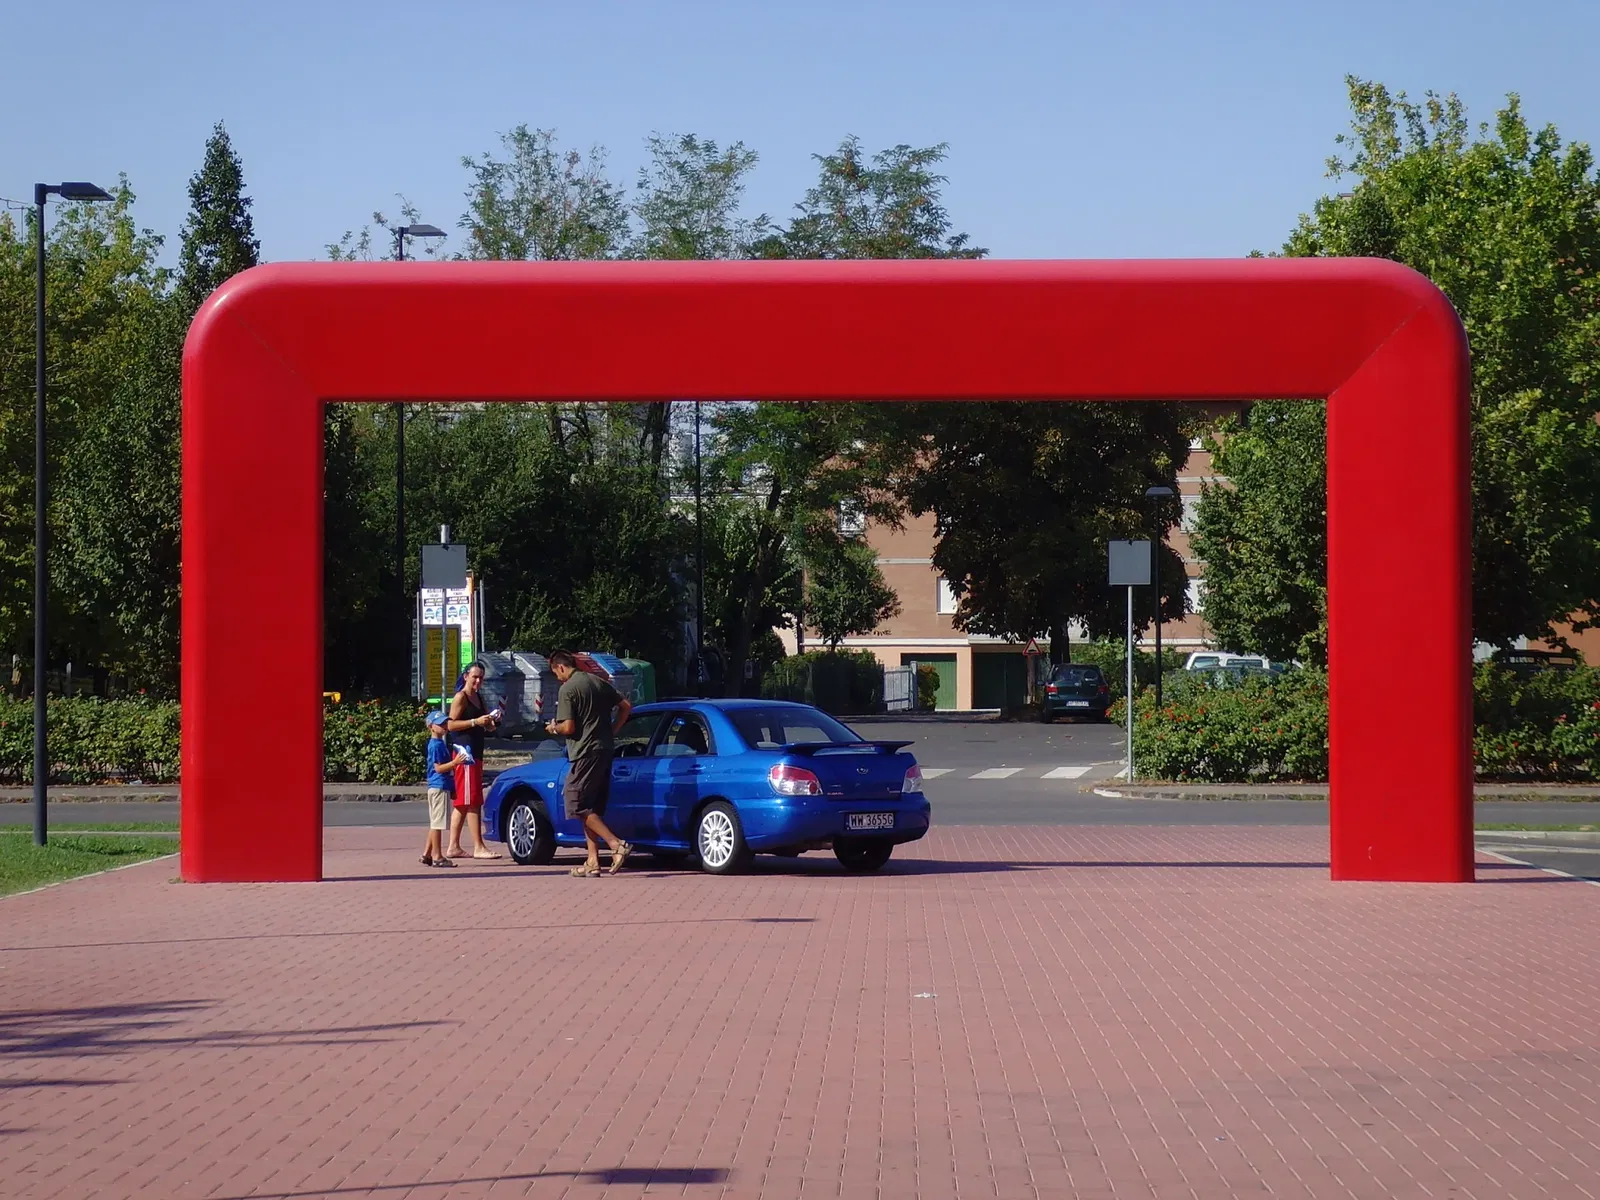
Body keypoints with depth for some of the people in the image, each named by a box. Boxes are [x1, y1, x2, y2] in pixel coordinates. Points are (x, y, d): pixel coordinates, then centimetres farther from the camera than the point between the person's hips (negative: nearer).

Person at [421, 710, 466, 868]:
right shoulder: (436, 745, -14)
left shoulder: (441, 743, 16)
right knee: (437, 822, -7)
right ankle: (437, 856, -6)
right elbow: (438, 768, -19)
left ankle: (427, 854, 18)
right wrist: (455, 762, -27)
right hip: (439, 787, -10)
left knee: (435, 823, 14)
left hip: (442, 786, 10)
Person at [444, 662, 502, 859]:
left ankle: (453, 847, 13)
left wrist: (492, 720, 1)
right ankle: (478, 847, -13)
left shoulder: (479, 698, 18)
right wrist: (475, 721, -22)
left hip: (476, 753, 10)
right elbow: (451, 725, -16)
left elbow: (488, 726, 23)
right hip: (465, 751, -10)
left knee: (462, 802, 10)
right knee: (472, 801, -11)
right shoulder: (461, 698, -8)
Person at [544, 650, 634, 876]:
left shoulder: (567, 690, -10)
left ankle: (617, 844, -16)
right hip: (604, 751, 8)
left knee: (577, 805, -5)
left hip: (584, 753, -8)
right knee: (591, 808, 12)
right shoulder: (599, 682, 14)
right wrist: (612, 731, 21)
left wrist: (554, 728, 4)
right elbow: (626, 707, 18)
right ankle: (593, 862, 9)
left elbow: (568, 728, -16)